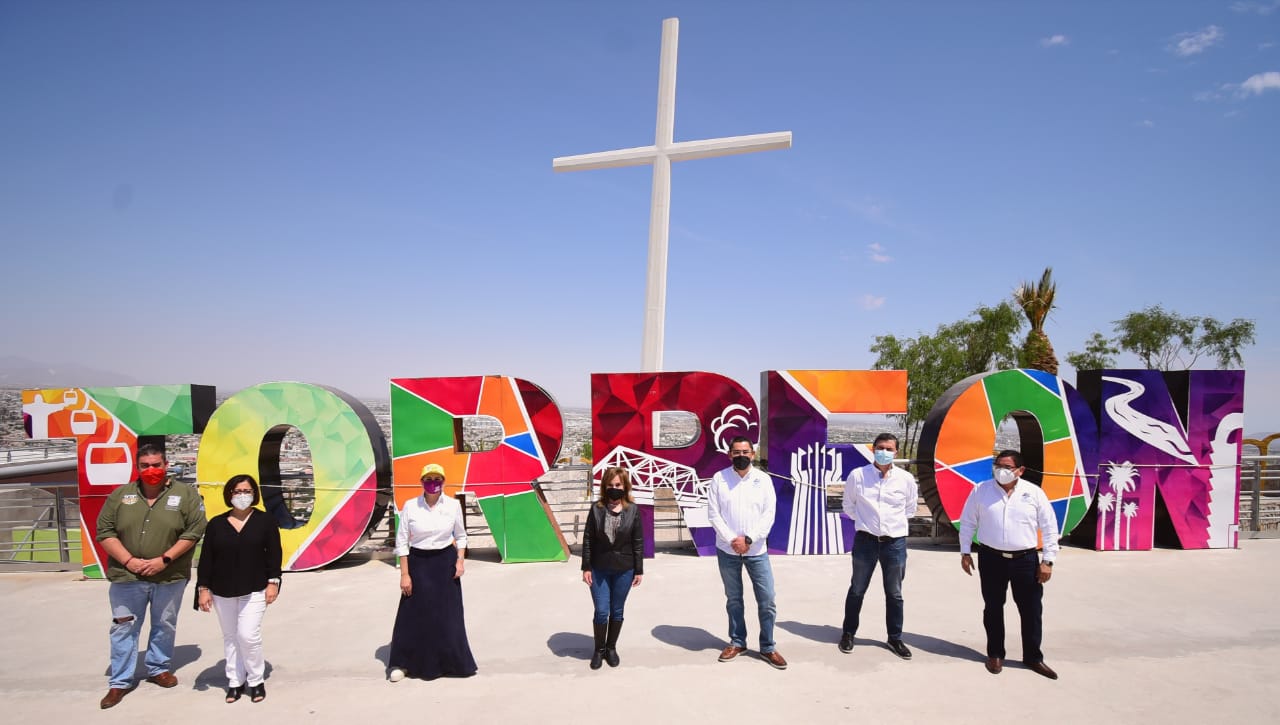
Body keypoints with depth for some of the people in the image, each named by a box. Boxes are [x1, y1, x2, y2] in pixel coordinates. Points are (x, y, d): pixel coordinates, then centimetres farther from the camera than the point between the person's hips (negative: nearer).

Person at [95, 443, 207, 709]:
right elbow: (105, 531, 0)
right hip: (126, 577, 1)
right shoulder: (120, 495, 3)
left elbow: (194, 530, -10)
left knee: (165, 626, 13)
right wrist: (128, 561, -13)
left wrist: (164, 560, -16)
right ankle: (119, 682, 18)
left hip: (170, 577, -1)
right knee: (123, 628, 7)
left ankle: (159, 669, 32)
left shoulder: (185, 494, -4)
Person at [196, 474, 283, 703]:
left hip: (254, 590, -3)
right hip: (222, 592, 3)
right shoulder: (216, 524, 4)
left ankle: (256, 680, 10)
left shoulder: (265, 521, -1)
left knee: (248, 636, -8)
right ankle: (235, 681, 25)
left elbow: (274, 554, -2)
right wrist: (203, 588, -1)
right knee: (230, 637, 12)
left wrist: (273, 582, -7)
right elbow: (206, 558, 4)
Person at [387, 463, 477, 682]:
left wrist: (460, 560, -5)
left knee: (448, 614, 7)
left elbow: (460, 536, 9)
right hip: (418, 563, -1)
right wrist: (404, 574, -6)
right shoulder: (410, 506, -8)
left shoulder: (453, 505, -3)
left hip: (445, 562, 1)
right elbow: (401, 541, -4)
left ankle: (451, 661, 24)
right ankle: (401, 663, 20)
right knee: (414, 614, 3)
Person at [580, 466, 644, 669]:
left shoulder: (633, 510, -5)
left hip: (624, 570, 0)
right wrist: (586, 567, -4)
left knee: (617, 611, 12)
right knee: (601, 611, 3)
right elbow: (587, 539, -2)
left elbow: (638, 542, -2)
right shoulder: (597, 509, -5)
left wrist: (639, 570, -1)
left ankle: (611, 647, 31)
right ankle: (599, 649, 24)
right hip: (599, 569, 0)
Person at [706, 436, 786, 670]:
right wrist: (732, 540, -15)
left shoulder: (763, 479, -2)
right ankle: (737, 642, 28)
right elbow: (714, 514, -6)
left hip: (756, 550, 0)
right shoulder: (719, 479, -4)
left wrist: (748, 539, -15)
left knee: (767, 600, 1)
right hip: (727, 550, 0)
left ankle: (767, 647, 16)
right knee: (734, 599, 13)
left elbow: (768, 514, -6)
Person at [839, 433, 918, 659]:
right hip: (865, 540, -1)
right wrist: (864, 521, 4)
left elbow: (909, 509, 13)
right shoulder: (857, 475, -8)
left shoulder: (906, 479, -4)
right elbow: (848, 505, 8)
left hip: (895, 542, 1)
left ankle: (895, 639, 30)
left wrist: (894, 522, 8)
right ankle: (848, 633, 29)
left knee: (894, 594, 14)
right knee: (857, 590, 12)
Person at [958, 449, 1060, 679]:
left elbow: (1049, 527, 1)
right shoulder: (981, 491, -2)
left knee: (1031, 610, 6)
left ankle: (1033, 658, 23)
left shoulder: (1034, 493, -3)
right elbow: (967, 522, 5)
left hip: (1026, 559, 0)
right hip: (991, 558, 0)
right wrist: (965, 552, 3)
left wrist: (1048, 560, -2)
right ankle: (995, 654, 25)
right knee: (993, 608, 10)